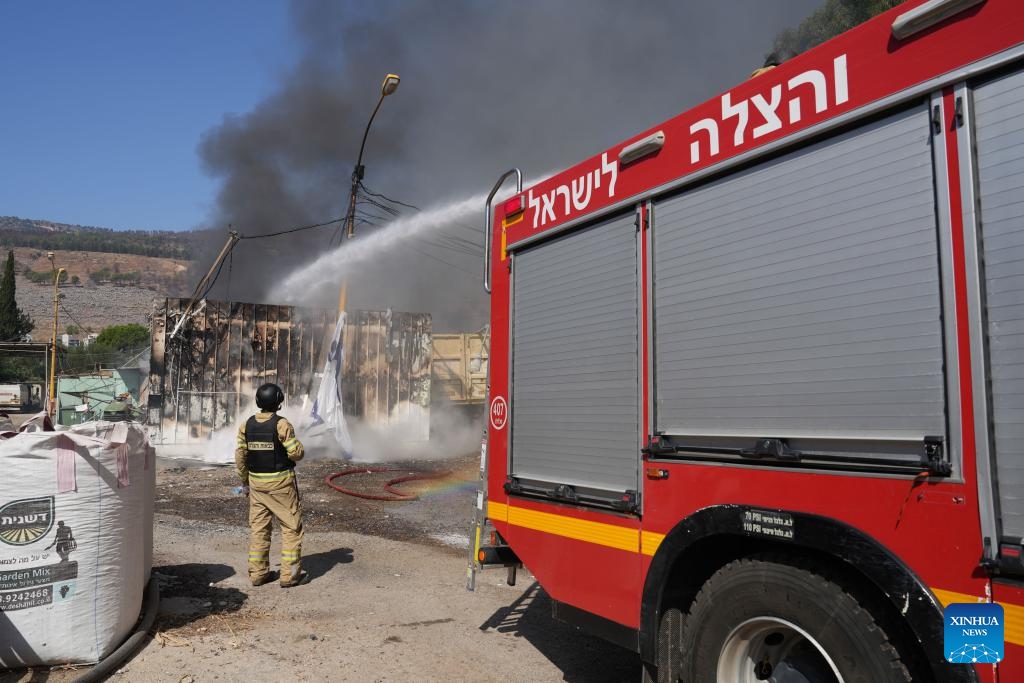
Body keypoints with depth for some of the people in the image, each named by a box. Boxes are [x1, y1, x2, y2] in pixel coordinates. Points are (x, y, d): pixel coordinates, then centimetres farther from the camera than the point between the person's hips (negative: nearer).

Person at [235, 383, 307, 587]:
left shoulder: (246, 425, 2)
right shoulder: (281, 425, -15)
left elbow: (240, 456, 6)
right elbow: (297, 454, -15)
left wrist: (244, 482, 17)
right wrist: (297, 444, 7)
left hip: (256, 482, 5)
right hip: (280, 482, -5)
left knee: (258, 528, 13)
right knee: (291, 527, 4)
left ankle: (258, 573, 17)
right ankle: (290, 574, 4)